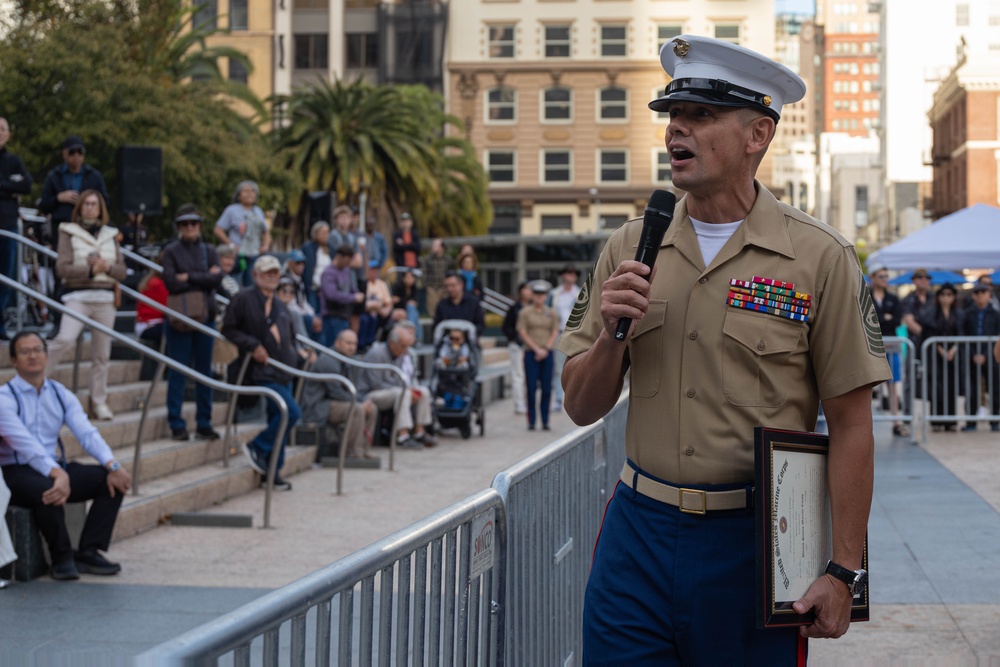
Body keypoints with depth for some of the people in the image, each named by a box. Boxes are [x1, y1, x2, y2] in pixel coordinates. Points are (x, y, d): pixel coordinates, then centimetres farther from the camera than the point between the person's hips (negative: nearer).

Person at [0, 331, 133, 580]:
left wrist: (112, 466, -20)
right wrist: (58, 474, -38)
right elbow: (25, 444, -24)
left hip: (57, 468, 6)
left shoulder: (60, 394, 9)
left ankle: (88, 552, -11)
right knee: (46, 490, -39)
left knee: (114, 481, -12)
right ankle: (62, 557, -16)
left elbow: (87, 433, -3)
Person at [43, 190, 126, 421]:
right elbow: (62, 268, -7)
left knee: (102, 353, 4)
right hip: (77, 296, -4)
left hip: (105, 298, 4)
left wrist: (107, 266, -10)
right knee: (65, 339, -26)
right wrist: (90, 269, -15)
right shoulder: (69, 233, 3)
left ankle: (99, 403, 11)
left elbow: (122, 270, 11)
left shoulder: (110, 235, 15)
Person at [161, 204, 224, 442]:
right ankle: (176, 424, 4)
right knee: (178, 372, -1)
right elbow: (171, 283, -12)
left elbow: (218, 278, -5)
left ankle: (204, 424, 13)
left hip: (205, 316, 3)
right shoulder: (171, 251, 1)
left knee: (204, 371, 7)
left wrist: (189, 277, -11)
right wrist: (204, 280, -7)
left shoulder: (209, 251, 11)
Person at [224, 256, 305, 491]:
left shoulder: (281, 306, 19)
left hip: (284, 372, 8)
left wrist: (298, 357, 9)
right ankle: (257, 448, -3)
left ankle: (272, 471, 17)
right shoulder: (244, 299, -5)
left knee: (278, 419, 9)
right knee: (292, 412, -19)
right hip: (263, 371, -8)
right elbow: (228, 329, -8)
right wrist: (252, 346, -18)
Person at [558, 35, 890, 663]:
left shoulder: (820, 257, -5)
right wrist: (611, 333, -12)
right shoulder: (630, 248, 6)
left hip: (754, 541, -3)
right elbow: (583, 407, 8)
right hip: (639, 534, 3)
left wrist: (843, 572, -11)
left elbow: (851, 426, -6)